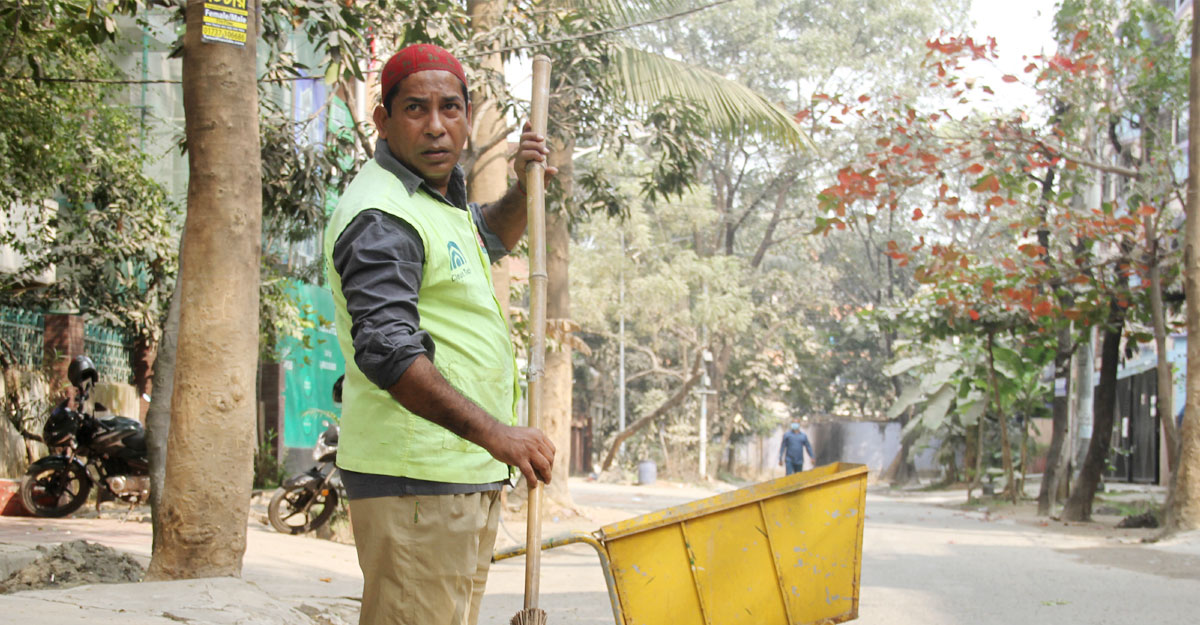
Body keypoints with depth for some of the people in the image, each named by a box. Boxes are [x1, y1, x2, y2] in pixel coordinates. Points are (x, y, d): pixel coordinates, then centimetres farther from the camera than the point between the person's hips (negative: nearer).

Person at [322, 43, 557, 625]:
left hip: (469, 473, 10)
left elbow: (488, 239, 40)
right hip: (413, 479, -10)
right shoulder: (380, 216, -15)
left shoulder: (441, 195, 18)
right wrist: (492, 431, -33)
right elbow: (386, 350, -26)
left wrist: (524, 190, 18)